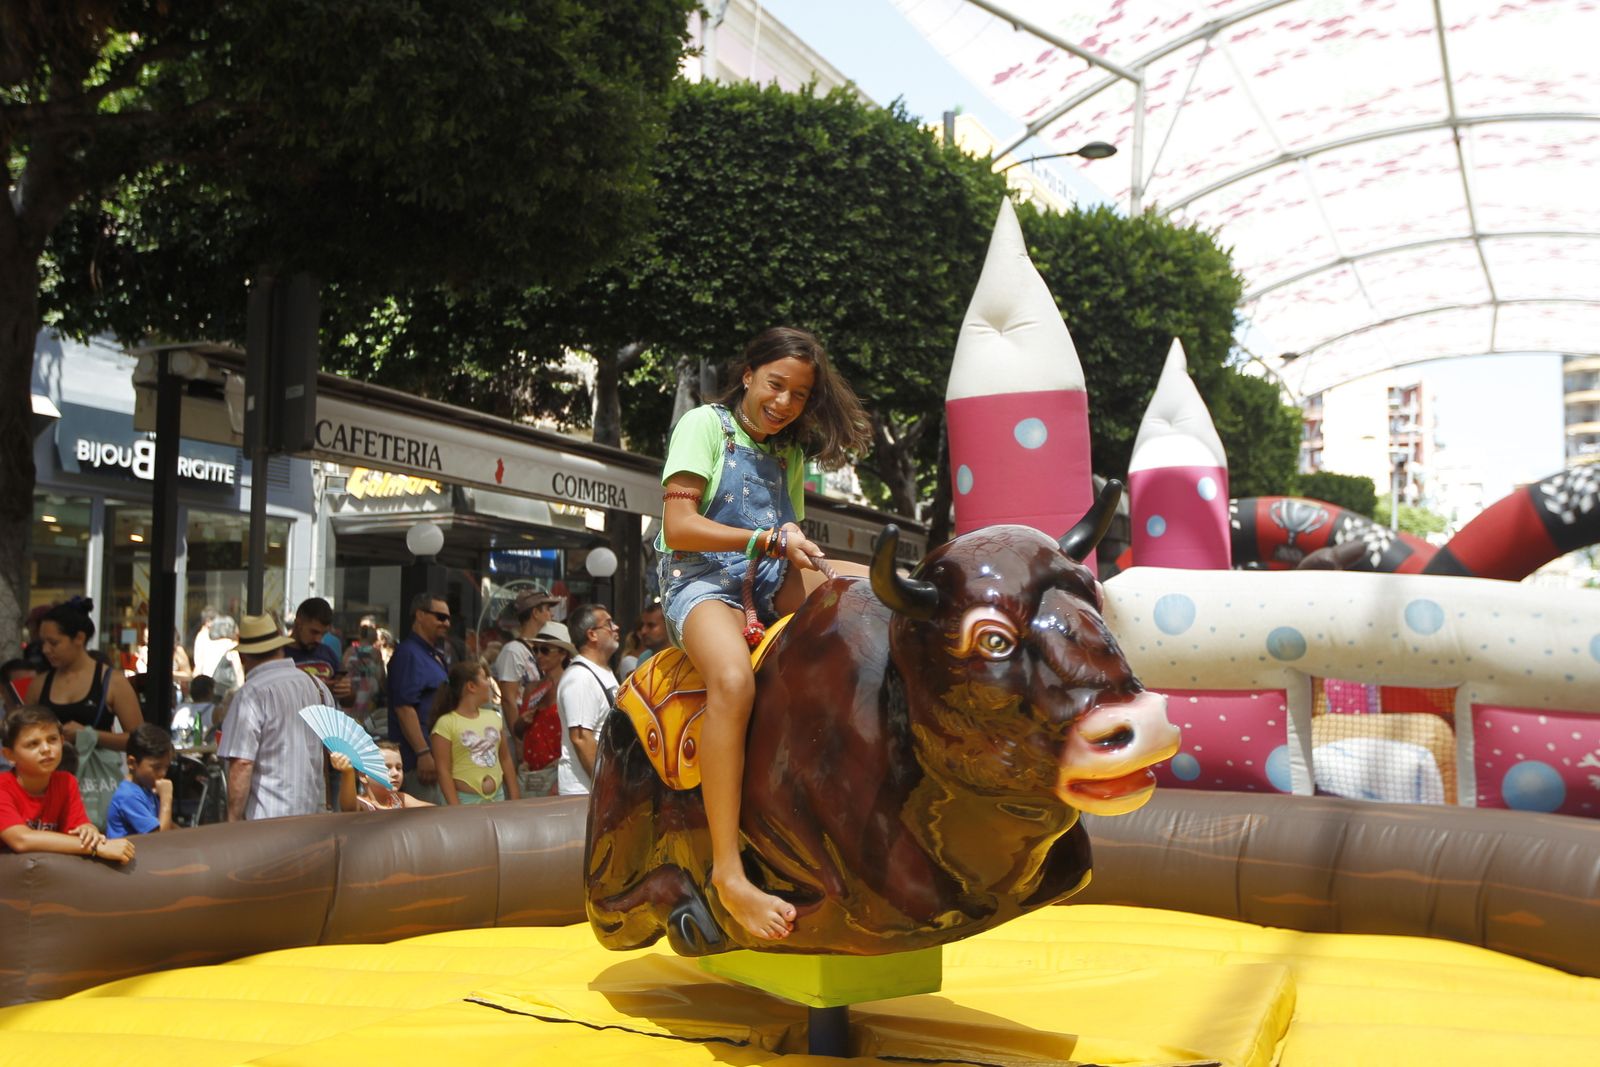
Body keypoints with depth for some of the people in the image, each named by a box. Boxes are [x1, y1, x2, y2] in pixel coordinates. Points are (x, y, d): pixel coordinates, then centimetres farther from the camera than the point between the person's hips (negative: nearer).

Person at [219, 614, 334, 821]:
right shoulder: (317, 685, 9)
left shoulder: (251, 694, -11)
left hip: (266, 819, -6)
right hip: (313, 814, 6)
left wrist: (233, 822, -12)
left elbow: (242, 764, -17)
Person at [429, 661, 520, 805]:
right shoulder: (446, 723, -7)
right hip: (466, 800, -5)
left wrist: (515, 798, 10)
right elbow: (443, 771, -9)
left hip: (497, 797, 5)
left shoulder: (494, 716, 10)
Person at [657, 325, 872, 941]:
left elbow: (790, 549, 17)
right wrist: (768, 539, -13)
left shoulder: (791, 453, 20)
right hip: (701, 579, -7)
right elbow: (679, 527, -9)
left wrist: (794, 545, -7)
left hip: (771, 583, 7)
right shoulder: (706, 424, 1)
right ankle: (728, 872, -39)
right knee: (734, 678, -38)